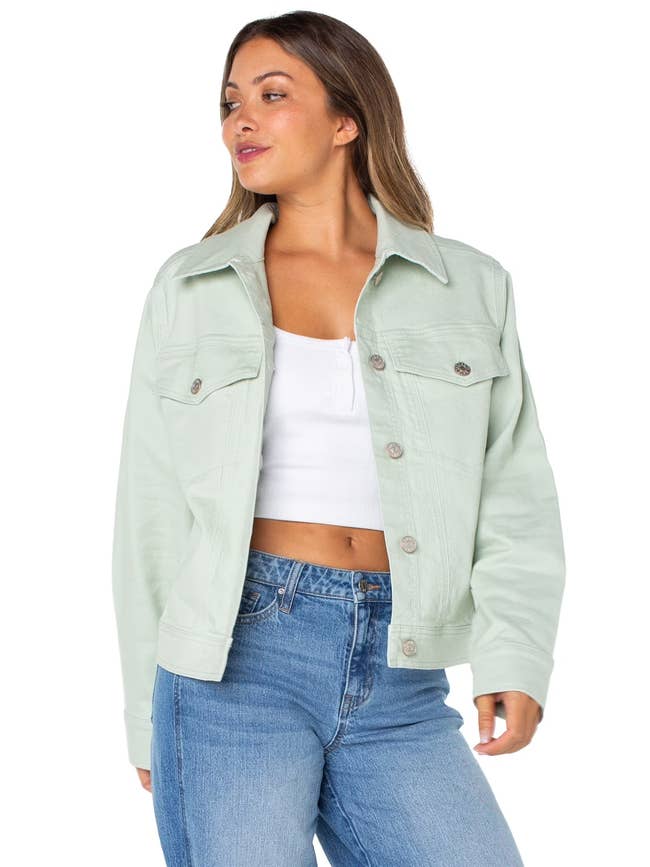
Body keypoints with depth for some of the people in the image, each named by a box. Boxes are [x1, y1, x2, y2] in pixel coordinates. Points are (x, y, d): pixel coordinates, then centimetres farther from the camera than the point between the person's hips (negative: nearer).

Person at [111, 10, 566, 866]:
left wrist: (514, 657, -10)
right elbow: (151, 512, 9)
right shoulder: (191, 288, 8)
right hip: (237, 656, -1)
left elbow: (515, 499, 5)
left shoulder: (470, 287, 8)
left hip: (399, 684, 1)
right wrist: (150, 719, 8)